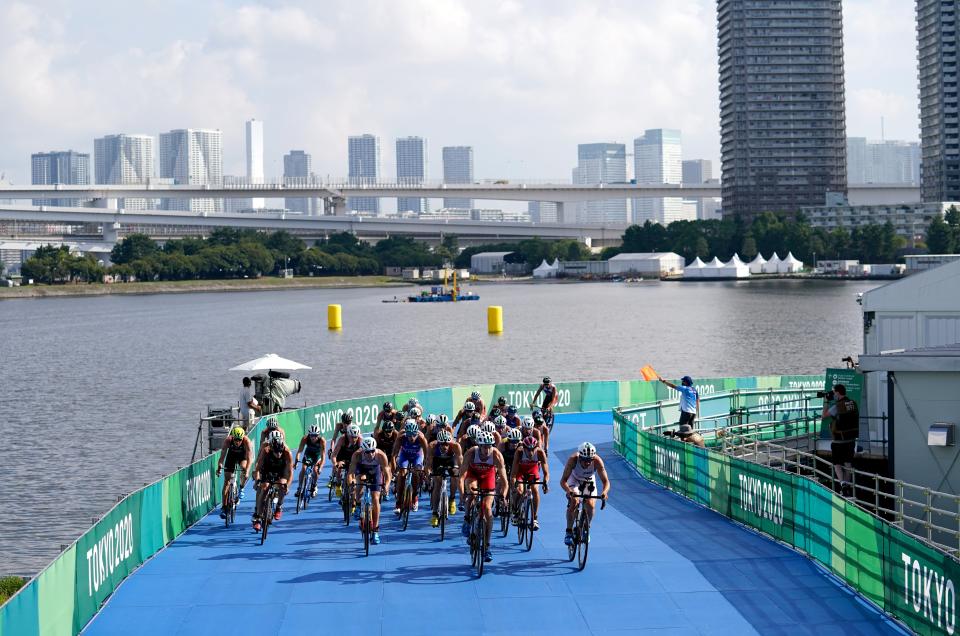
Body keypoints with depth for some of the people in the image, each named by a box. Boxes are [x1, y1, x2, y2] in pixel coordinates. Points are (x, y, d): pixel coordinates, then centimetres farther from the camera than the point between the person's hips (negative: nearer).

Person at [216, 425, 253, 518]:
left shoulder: (247, 442, -34)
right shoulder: (228, 441, -31)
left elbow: (249, 458, -40)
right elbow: (222, 455, -34)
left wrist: (247, 471, -53)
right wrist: (219, 467, -48)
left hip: (243, 455, -1)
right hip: (232, 455, 1)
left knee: (244, 468, -34)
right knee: (227, 481, -7)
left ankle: (241, 487, -4)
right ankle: (224, 507, -5)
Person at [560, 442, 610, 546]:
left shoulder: (597, 461, -34)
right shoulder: (573, 459, -37)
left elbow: (606, 481, -32)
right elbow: (563, 480, -37)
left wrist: (605, 492, -54)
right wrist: (569, 491, -57)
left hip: (589, 481, 1)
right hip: (574, 479, -1)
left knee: (590, 505, -16)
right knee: (573, 502, -24)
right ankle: (569, 532, -9)